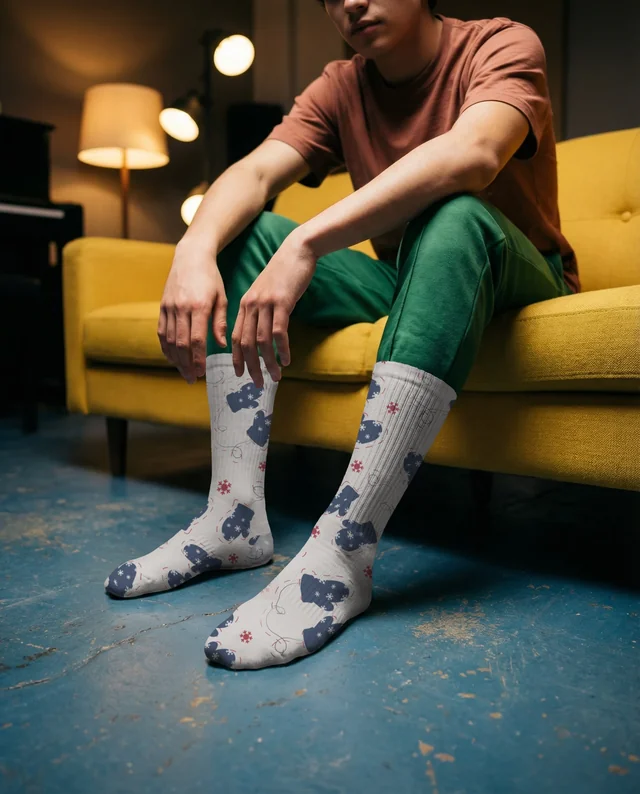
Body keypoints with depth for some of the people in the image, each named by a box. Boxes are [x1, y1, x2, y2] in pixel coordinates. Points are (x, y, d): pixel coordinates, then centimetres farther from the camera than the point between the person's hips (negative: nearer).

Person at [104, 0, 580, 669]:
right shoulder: (341, 87, 5)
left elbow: (470, 155, -33)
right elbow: (253, 173, -12)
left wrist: (306, 243, -43)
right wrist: (193, 251, -34)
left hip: (518, 283, -4)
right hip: (402, 283, 5)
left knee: (453, 215, -36)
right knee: (245, 230, -10)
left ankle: (341, 551, -42)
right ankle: (235, 516, -22)